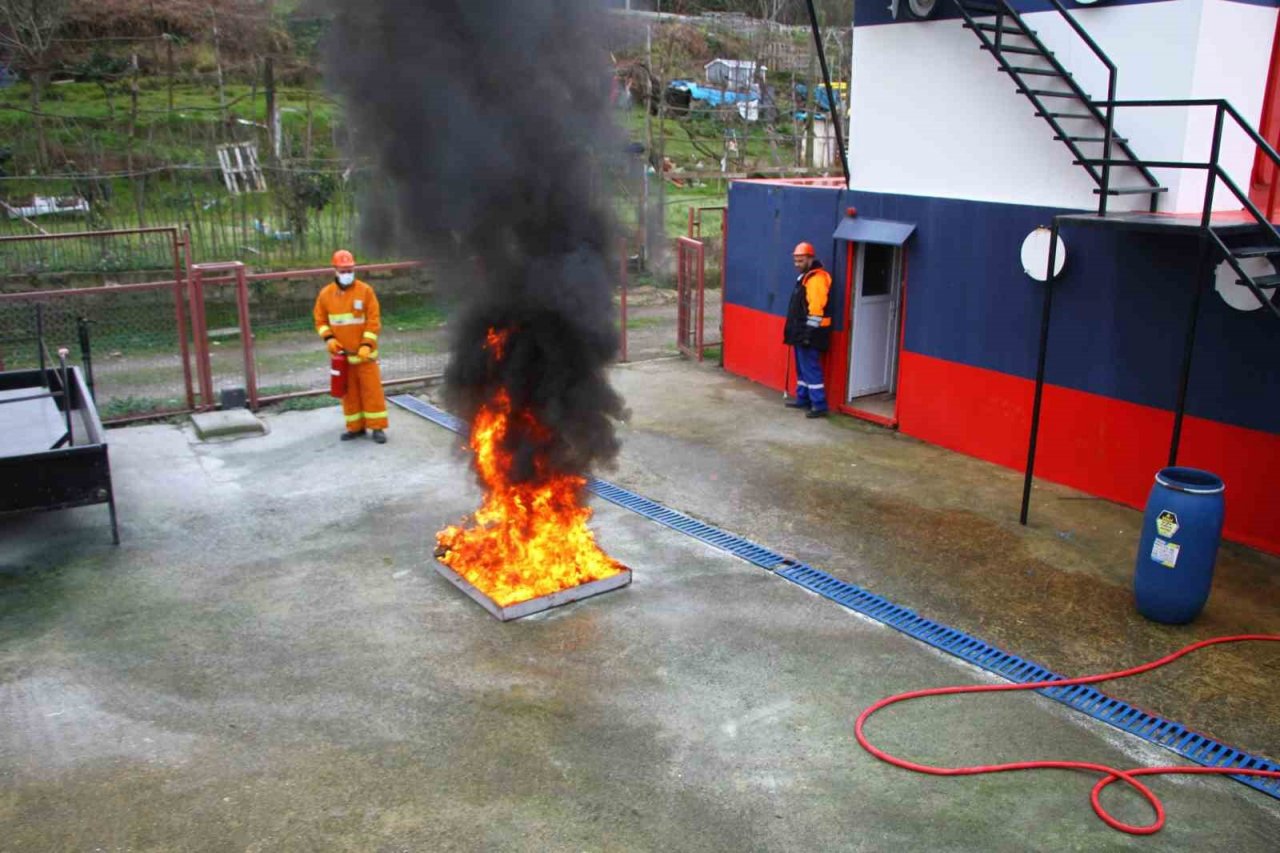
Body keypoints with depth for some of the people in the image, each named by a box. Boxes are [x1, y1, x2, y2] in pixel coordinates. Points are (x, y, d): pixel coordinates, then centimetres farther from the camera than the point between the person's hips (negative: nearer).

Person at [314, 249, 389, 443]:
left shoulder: (365, 291, -6)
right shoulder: (326, 294, 2)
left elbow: (374, 320, -8)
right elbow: (320, 320, 9)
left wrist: (366, 345, -16)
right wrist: (328, 338, -8)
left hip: (364, 352, -3)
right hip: (341, 353, 3)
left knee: (372, 389, -1)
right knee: (349, 391, 10)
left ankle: (377, 427, 5)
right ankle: (355, 427, 20)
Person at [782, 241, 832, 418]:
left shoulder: (817, 278, -18)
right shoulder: (805, 277, 16)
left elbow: (816, 309, -24)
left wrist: (808, 333, -24)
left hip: (809, 334, -11)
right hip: (801, 332, 11)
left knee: (811, 368, -9)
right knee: (802, 367, 17)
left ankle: (819, 406, -7)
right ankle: (803, 398, 28)